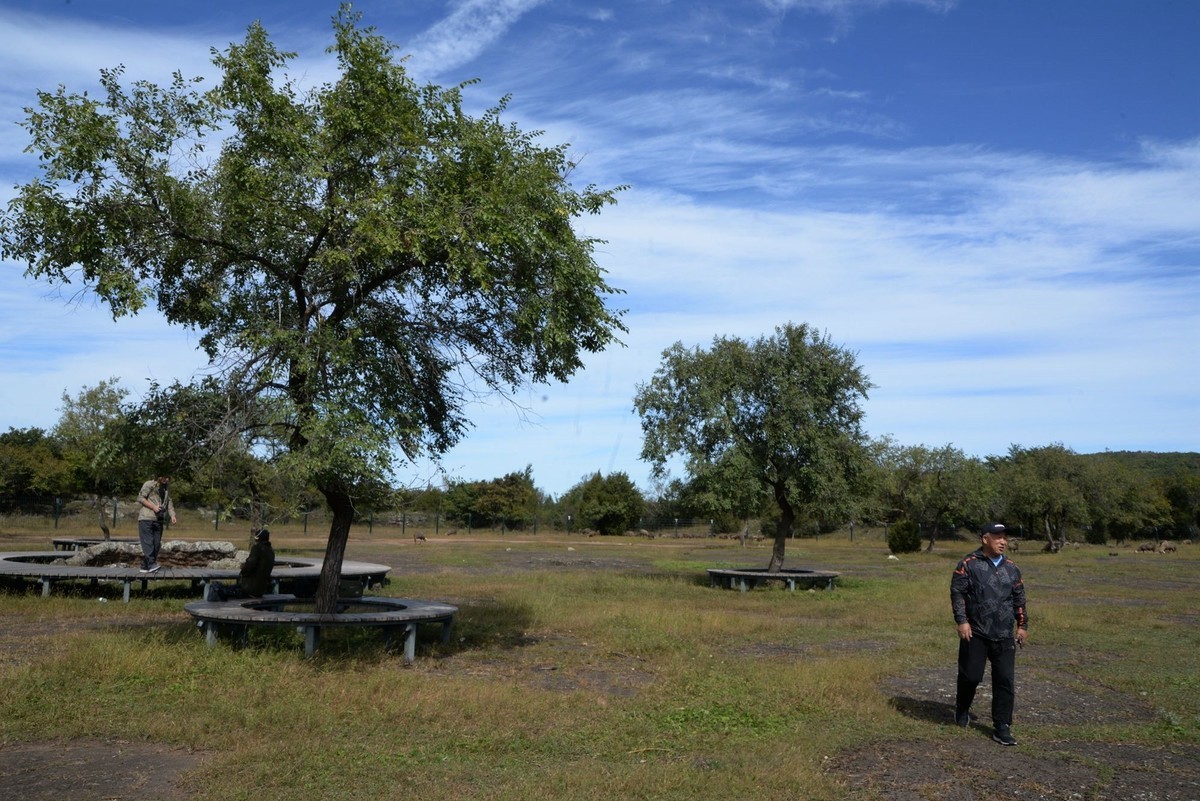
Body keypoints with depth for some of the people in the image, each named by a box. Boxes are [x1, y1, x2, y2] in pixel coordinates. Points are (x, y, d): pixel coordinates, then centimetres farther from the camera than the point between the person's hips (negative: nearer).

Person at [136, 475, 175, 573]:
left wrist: (172, 515, -3)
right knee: (148, 543, -12)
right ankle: (151, 564, -17)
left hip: (159, 520, 7)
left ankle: (145, 567, 9)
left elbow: (169, 503, 14)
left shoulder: (167, 490, 18)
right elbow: (140, 498, -7)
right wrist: (153, 507, -16)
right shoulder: (149, 484, -2)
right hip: (146, 518, -7)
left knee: (156, 544, 3)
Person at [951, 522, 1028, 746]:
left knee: (1005, 681, -1)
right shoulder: (969, 564, -4)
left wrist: (1023, 625, 17)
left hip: (1004, 636, 4)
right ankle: (962, 710, 30)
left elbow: (1019, 599, 20)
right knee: (970, 675, 3)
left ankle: (1002, 727, 6)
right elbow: (957, 592, -6)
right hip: (975, 634, -4)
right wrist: (961, 621, -12)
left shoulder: (1011, 568, 12)